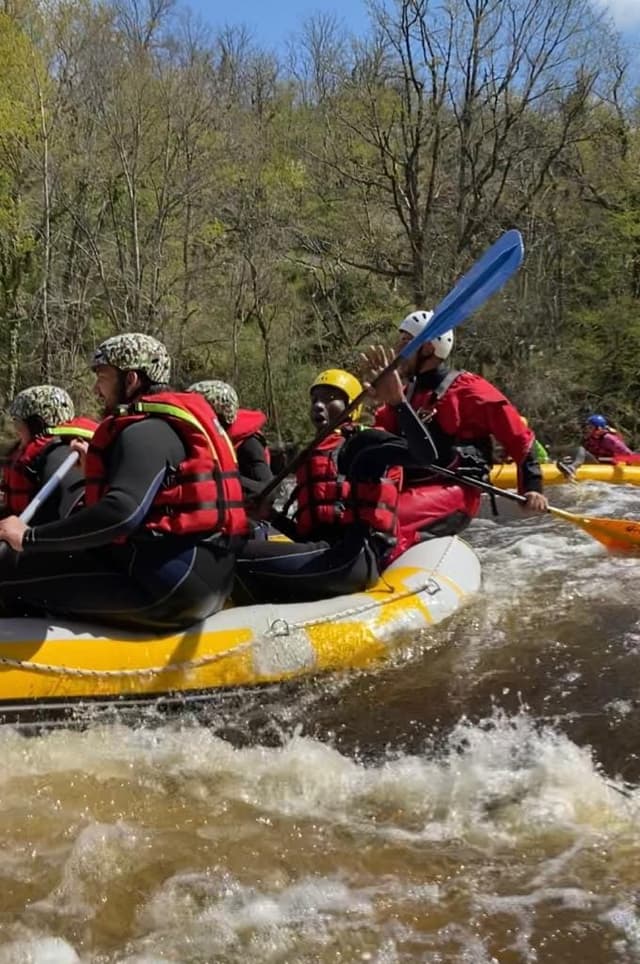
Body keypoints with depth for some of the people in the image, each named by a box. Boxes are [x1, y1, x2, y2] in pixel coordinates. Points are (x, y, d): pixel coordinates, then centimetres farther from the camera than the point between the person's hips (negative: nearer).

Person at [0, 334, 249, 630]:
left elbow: (122, 513, -26)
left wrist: (31, 537, -19)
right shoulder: (174, 422, 20)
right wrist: (97, 467, 28)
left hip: (175, 587, -10)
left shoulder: (146, 430, -10)